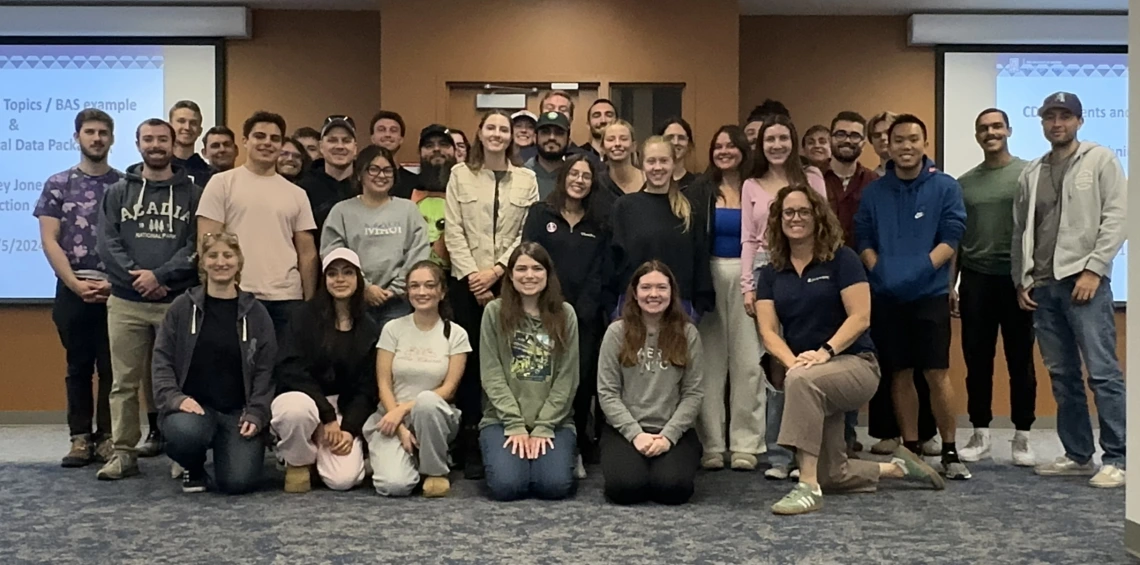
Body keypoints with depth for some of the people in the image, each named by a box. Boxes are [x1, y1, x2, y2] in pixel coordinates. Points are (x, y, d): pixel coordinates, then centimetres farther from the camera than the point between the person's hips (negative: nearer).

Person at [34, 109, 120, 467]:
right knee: (78, 366, 7)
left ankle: (107, 437, 9)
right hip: (72, 289, 1)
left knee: (112, 367, 2)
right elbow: (49, 241, 0)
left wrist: (114, 281, -11)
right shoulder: (57, 184, 6)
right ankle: (81, 438, 13)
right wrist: (75, 283, -10)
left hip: (116, 289, -1)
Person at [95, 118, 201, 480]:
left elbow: (197, 246, -3)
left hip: (178, 301, -1)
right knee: (125, 380, 3)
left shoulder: (192, 194, 6)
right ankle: (123, 452, 10)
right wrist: (136, 277, -13)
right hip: (126, 301, 2)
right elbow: (107, 244, 1)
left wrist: (160, 275, -15)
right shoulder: (118, 192, 11)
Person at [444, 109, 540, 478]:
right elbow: (453, 231, 1)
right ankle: (470, 447, 5)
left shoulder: (526, 180, 9)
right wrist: (472, 274, -8)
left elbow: (528, 234, 2)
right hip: (467, 281, 0)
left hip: (508, 281, 0)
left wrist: (496, 269, -10)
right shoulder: (460, 174, 8)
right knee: (470, 359, 0)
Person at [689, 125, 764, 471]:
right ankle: (711, 445, 9)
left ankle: (745, 444, 8)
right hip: (709, 277, 1)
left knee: (747, 360, 0)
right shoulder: (700, 191, 6)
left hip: (748, 278, 0)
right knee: (709, 361, 2)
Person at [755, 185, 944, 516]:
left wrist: (824, 352, -27)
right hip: (809, 379, 6)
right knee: (833, 476, 6)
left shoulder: (841, 260, -5)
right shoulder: (770, 273, 6)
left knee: (802, 381, -39)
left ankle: (808, 488, -36)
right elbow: (768, 331, -4)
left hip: (855, 364, -5)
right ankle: (897, 468, 34)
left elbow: (860, 317, -14)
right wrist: (792, 361, -23)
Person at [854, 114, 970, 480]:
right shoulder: (874, 192, 9)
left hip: (930, 293, -3)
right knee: (900, 374, 8)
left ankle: (949, 452, 6)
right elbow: (863, 238, 8)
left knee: (937, 373, -5)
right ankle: (910, 450, 17)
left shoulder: (945, 187, 1)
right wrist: (879, 270, -8)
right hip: (887, 295, 3)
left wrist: (921, 270, -15)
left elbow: (951, 237, -4)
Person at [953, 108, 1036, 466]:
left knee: (1021, 362, 3)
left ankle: (1022, 436, 11)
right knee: (977, 362, 5)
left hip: (1016, 278, -3)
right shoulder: (964, 182, 11)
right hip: (976, 278, 3)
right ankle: (980, 434, 13)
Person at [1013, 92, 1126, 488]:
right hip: (1043, 286, 5)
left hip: (1084, 280, -5)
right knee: (1062, 376, 8)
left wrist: (1093, 269, -13)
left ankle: (1117, 459, -2)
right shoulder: (1031, 174, 17)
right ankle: (1078, 455, 16)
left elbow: (1116, 218, -5)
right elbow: (1020, 232, 18)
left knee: (1102, 373, -8)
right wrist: (1021, 281, 10)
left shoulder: (1101, 160, 3)